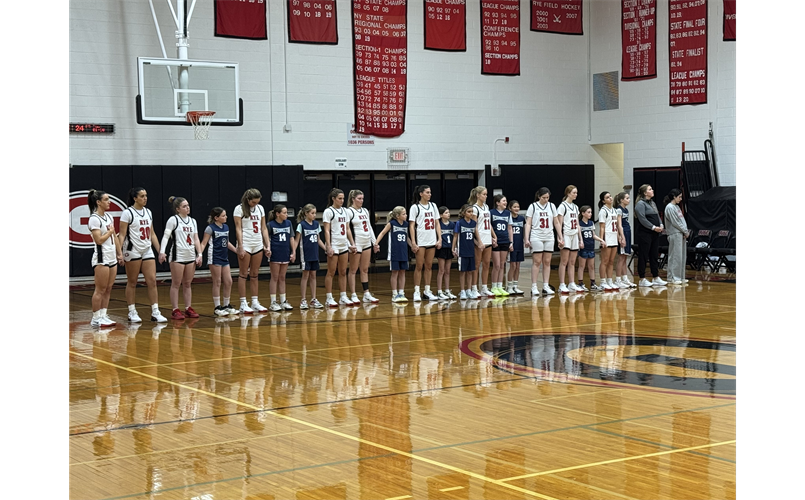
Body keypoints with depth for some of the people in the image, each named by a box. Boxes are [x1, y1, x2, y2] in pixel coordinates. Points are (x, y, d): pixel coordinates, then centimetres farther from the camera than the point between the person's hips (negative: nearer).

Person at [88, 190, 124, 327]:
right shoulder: (94, 219, -12)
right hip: (101, 258, -8)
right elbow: (99, 240, -19)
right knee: (100, 290, -5)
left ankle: (103, 316, 13)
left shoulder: (109, 217, 14)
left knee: (108, 289, 8)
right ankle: (96, 318, 1)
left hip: (112, 258, 8)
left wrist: (119, 253, 15)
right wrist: (110, 231, -5)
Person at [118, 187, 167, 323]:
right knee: (132, 283, 3)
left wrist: (160, 250, 13)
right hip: (133, 251, -6)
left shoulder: (148, 212, 12)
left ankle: (155, 312, 0)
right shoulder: (128, 213, -7)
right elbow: (122, 235, -10)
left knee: (152, 281, -1)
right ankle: (132, 313, 10)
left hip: (147, 251, 6)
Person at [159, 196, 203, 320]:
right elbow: (166, 236, -13)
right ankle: (175, 310, 2)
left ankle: (188, 309, 15)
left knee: (187, 284, 10)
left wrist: (199, 254, 6)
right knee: (176, 284, -1)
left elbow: (196, 239, 14)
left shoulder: (192, 221, 13)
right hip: (177, 256, -6)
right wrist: (162, 251, -25)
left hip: (191, 256, 6)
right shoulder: (173, 220, -6)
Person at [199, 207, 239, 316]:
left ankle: (226, 305, 19)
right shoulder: (210, 228, -9)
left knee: (228, 282, 6)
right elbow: (203, 243, -11)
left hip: (224, 258, 7)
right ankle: (217, 307, 5)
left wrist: (237, 251, 26)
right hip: (215, 258, -7)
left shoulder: (226, 227, 11)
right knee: (217, 283, -2)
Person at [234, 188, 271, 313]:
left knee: (254, 275, 9)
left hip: (258, 245, 5)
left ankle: (255, 302, 13)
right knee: (243, 274, -2)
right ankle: (243, 304, 0)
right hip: (246, 245, -5)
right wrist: (241, 247, -15)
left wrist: (267, 245, 8)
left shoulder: (260, 208, 12)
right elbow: (238, 229, -8)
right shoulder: (239, 209, -4)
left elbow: (263, 228, 14)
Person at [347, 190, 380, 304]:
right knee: (353, 270, -1)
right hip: (356, 244, -7)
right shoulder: (349, 211, -8)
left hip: (367, 243, 7)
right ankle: (353, 295, 3)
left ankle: (366, 294, 11)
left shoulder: (365, 211, 15)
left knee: (365, 270, 9)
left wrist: (375, 242, 16)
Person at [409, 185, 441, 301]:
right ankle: (416, 292, 1)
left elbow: (436, 223, 14)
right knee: (419, 266, -3)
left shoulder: (433, 205, 11)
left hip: (432, 241, 5)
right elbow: (412, 226, -5)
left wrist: (439, 239, 5)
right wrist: (413, 242, -12)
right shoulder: (415, 207, -3)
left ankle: (427, 291, 13)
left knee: (429, 266, 7)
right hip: (420, 242, -5)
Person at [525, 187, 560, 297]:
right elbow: (528, 223, -2)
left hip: (549, 237, 4)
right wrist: (527, 239, -11)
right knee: (537, 262, -6)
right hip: (536, 237, -4)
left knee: (547, 262, 4)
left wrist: (561, 237, 10)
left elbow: (556, 223, 14)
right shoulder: (533, 206, -1)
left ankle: (545, 286, 7)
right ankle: (534, 287, -4)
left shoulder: (551, 206, 9)